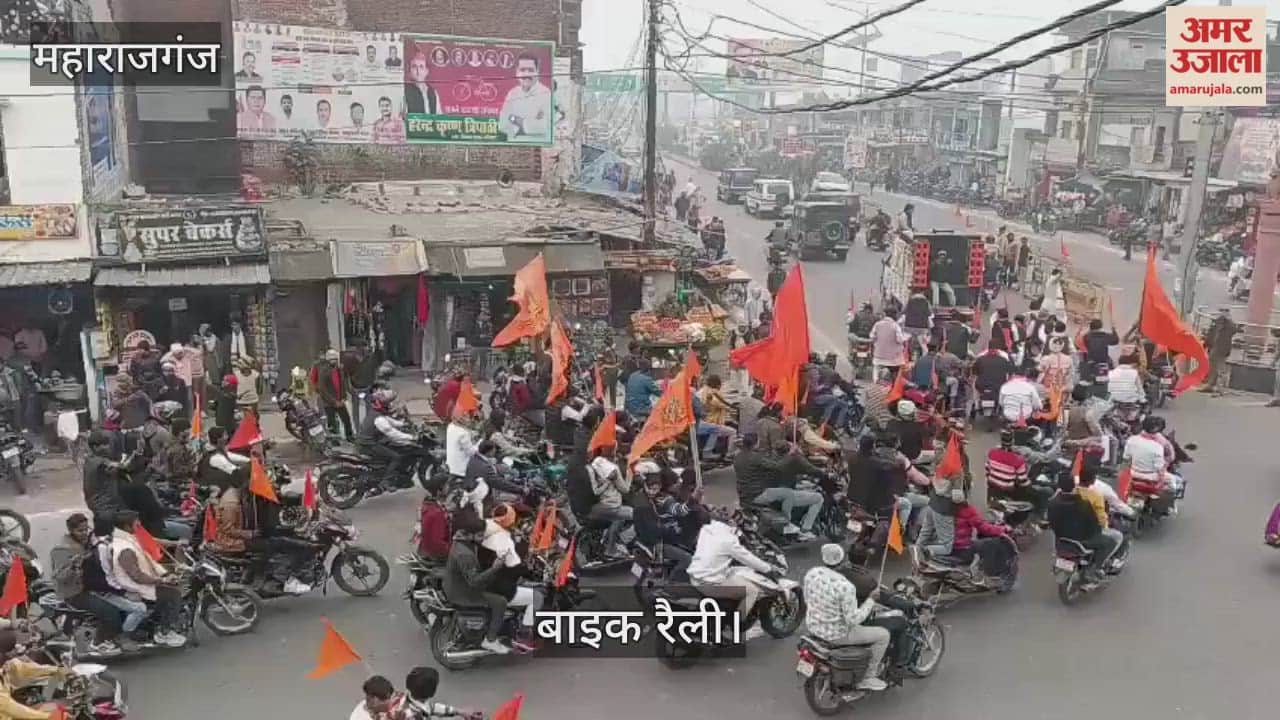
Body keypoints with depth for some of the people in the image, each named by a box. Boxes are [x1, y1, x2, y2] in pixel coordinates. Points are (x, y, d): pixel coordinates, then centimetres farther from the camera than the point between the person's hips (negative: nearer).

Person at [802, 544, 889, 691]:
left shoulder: (811, 573, -10)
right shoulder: (845, 586, -30)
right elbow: (854, 619, -25)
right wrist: (871, 600, -15)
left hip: (812, 627, 8)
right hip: (836, 634, -7)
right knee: (883, 635, 7)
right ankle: (867, 678, 16)